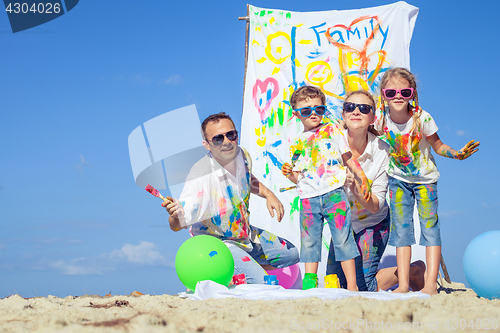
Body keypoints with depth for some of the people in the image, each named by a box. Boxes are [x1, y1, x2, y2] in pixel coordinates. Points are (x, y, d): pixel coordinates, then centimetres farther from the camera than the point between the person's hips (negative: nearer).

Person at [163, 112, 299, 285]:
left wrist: (268, 194, 0)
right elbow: (177, 226, -36)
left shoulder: (242, 156, -10)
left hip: (246, 235, 8)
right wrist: (176, 215, -59)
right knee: (260, 281, -25)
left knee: (291, 254, 17)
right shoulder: (201, 176, -32)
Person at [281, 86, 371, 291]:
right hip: (308, 198, 3)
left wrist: (362, 178, 1)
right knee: (309, 240, 5)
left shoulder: (332, 131, 9)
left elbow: (348, 157, 11)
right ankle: (310, 279, 15)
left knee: (342, 237, -5)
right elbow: (299, 177, 16)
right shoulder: (296, 143, 14)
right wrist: (290, 174, -5)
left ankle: (352, 284, -2)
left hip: (334, 192, -2)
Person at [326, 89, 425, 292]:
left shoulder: (382, 151, -21)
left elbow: (375, 206, -21)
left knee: (363, 287, -11)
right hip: (343, 222, 3)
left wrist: (356, 188, -39)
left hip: (373, 224, -3)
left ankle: (414, 271, 14)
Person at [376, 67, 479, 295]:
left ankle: (431, 284, -4)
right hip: (398, 180, 3)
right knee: (401, 228, 1)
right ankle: (403, 285, 3)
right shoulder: (382, 121, -14)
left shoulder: (422, 119, -22)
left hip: (424, 178, -2)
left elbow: (438, 146, -11)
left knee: (429, 226, -6)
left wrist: (457, 154, -27)